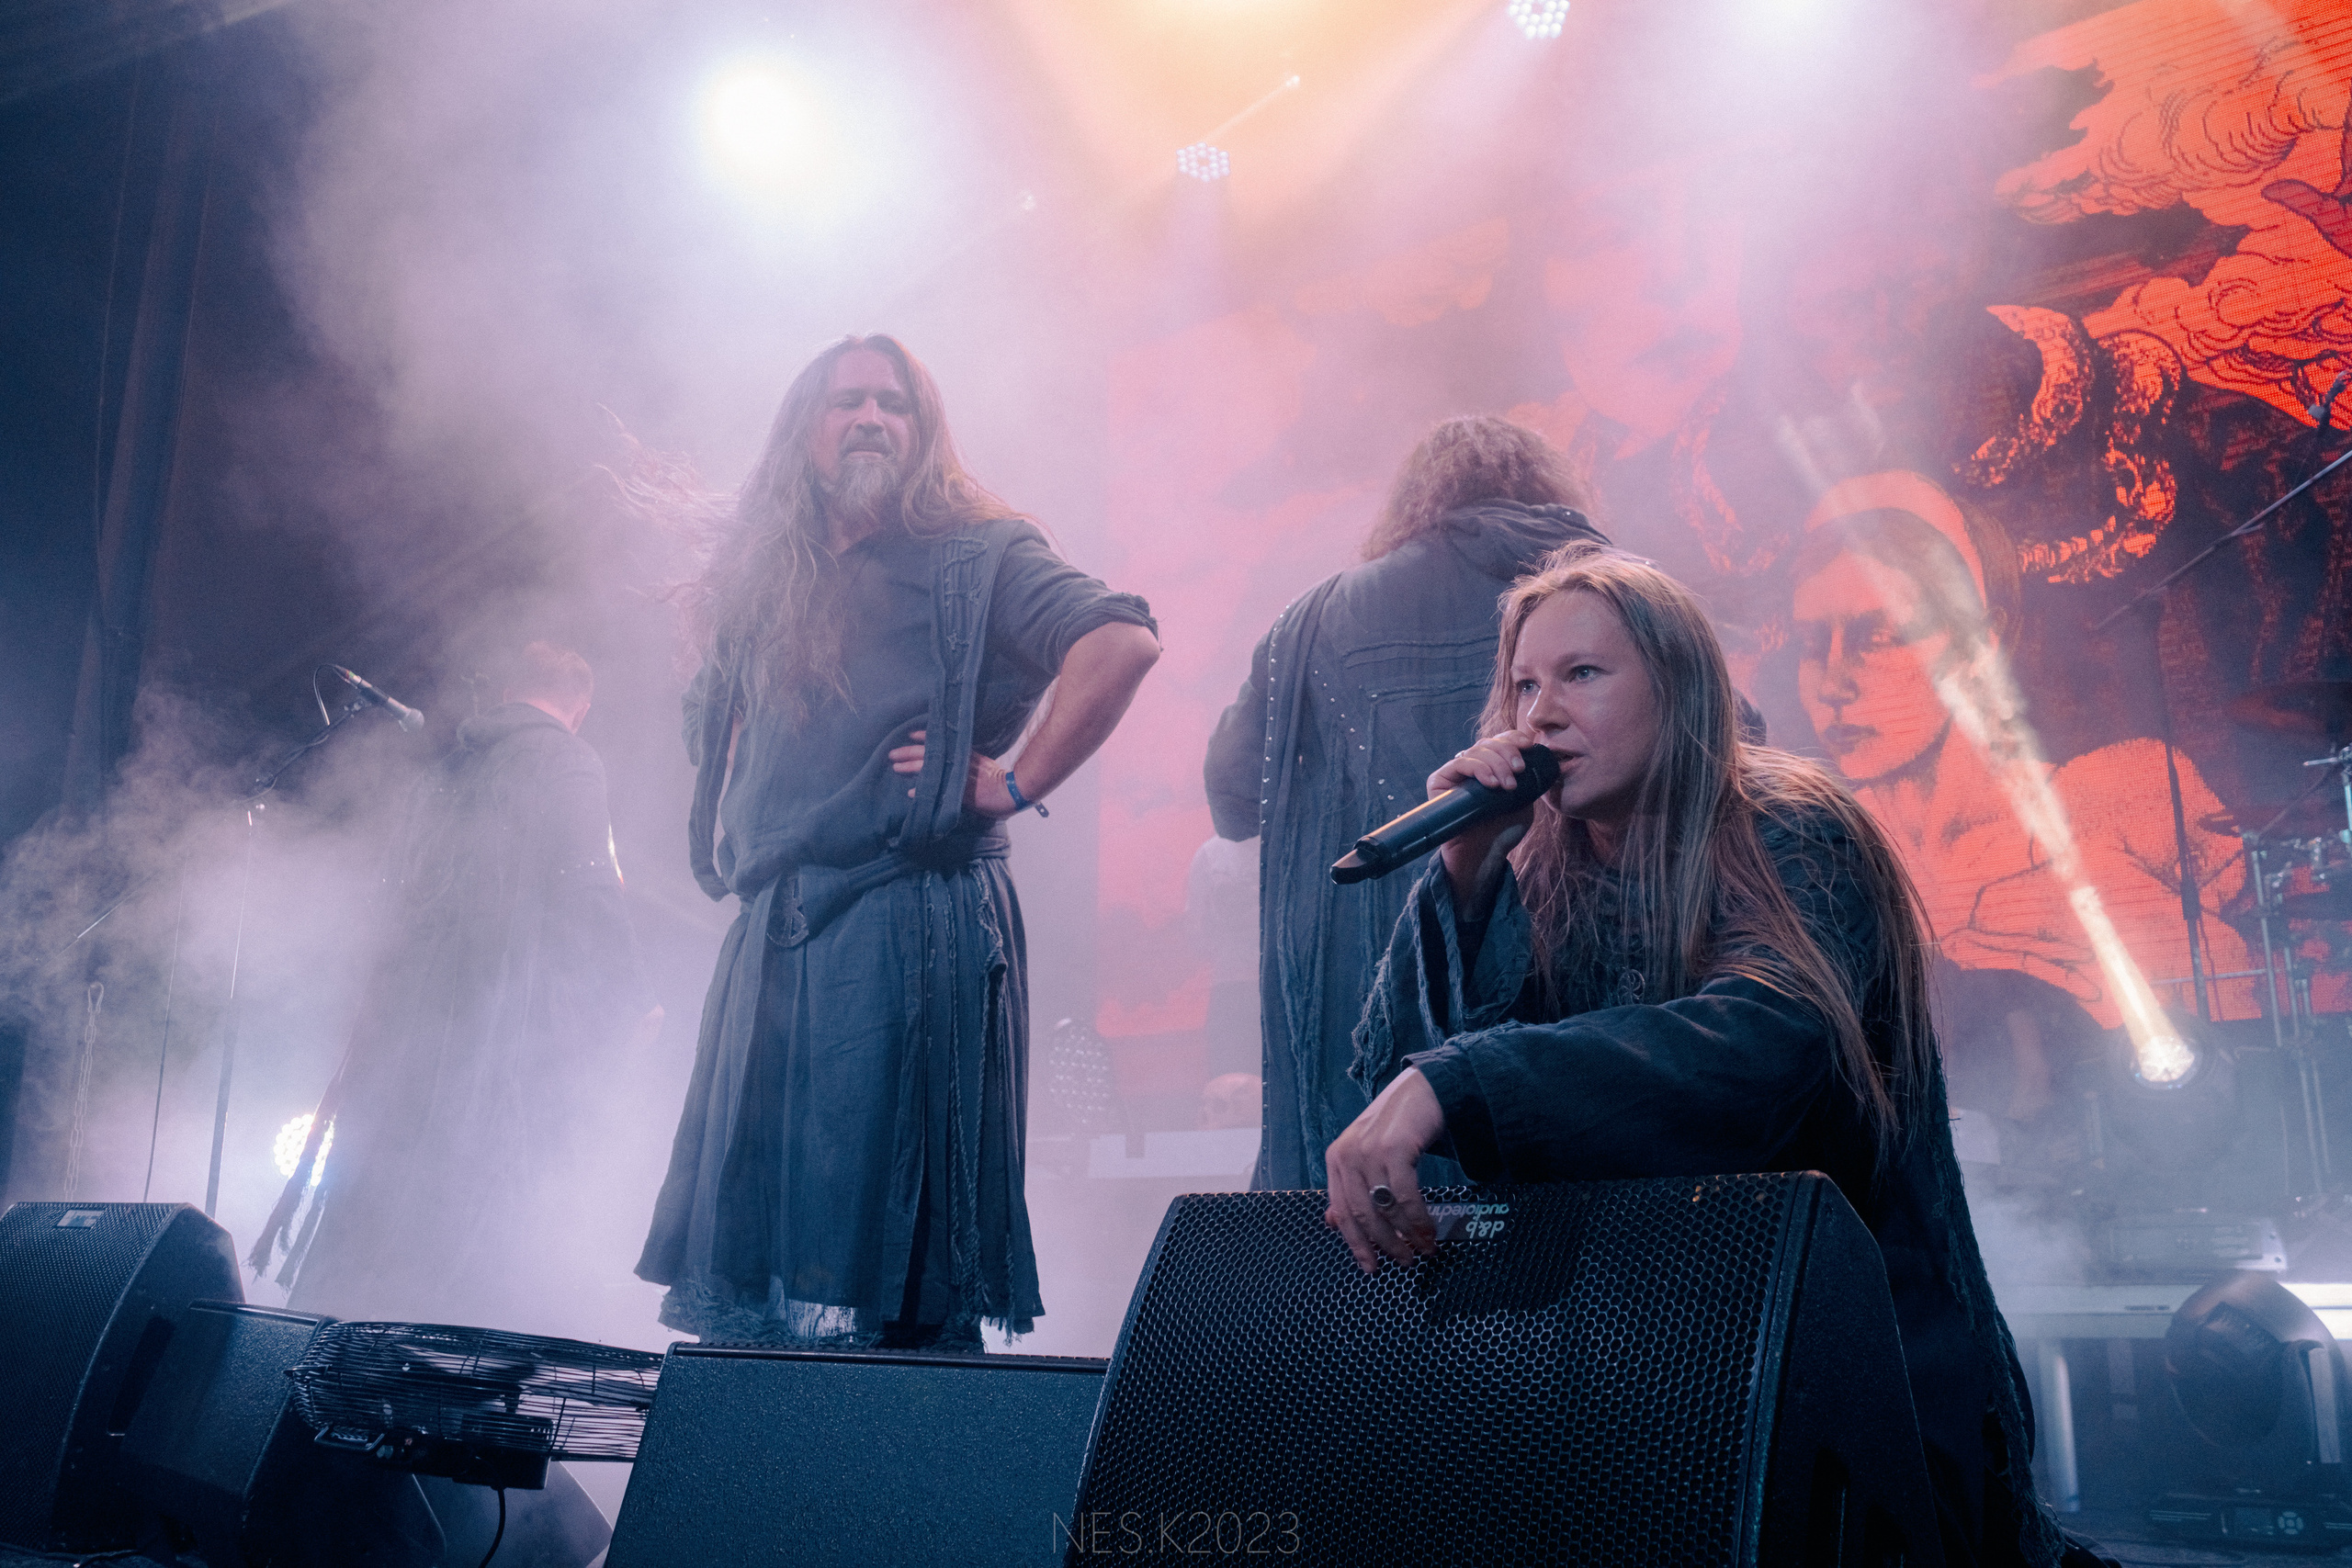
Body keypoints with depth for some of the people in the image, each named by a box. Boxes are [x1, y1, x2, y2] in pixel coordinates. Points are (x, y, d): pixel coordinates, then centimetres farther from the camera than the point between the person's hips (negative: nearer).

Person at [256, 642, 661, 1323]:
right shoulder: (568, 761, -1)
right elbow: (586, 891, -10)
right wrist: (632, 1000, -3)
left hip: (407, 1000, 7)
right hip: (503, 1010, -7)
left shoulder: (445, 773, 21)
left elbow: (405, 895, 21)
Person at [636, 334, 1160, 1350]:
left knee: (888, 1240, -6)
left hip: (914, 930, -6)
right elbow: (719, 729, 34)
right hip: (775, 933, 6)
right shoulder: (762, 584, 19)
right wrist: (728, 854, 18)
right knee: (747, 1220, 8)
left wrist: (1013, 785, -14)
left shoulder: (975, 559, 1)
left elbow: (1122, 643, -15)